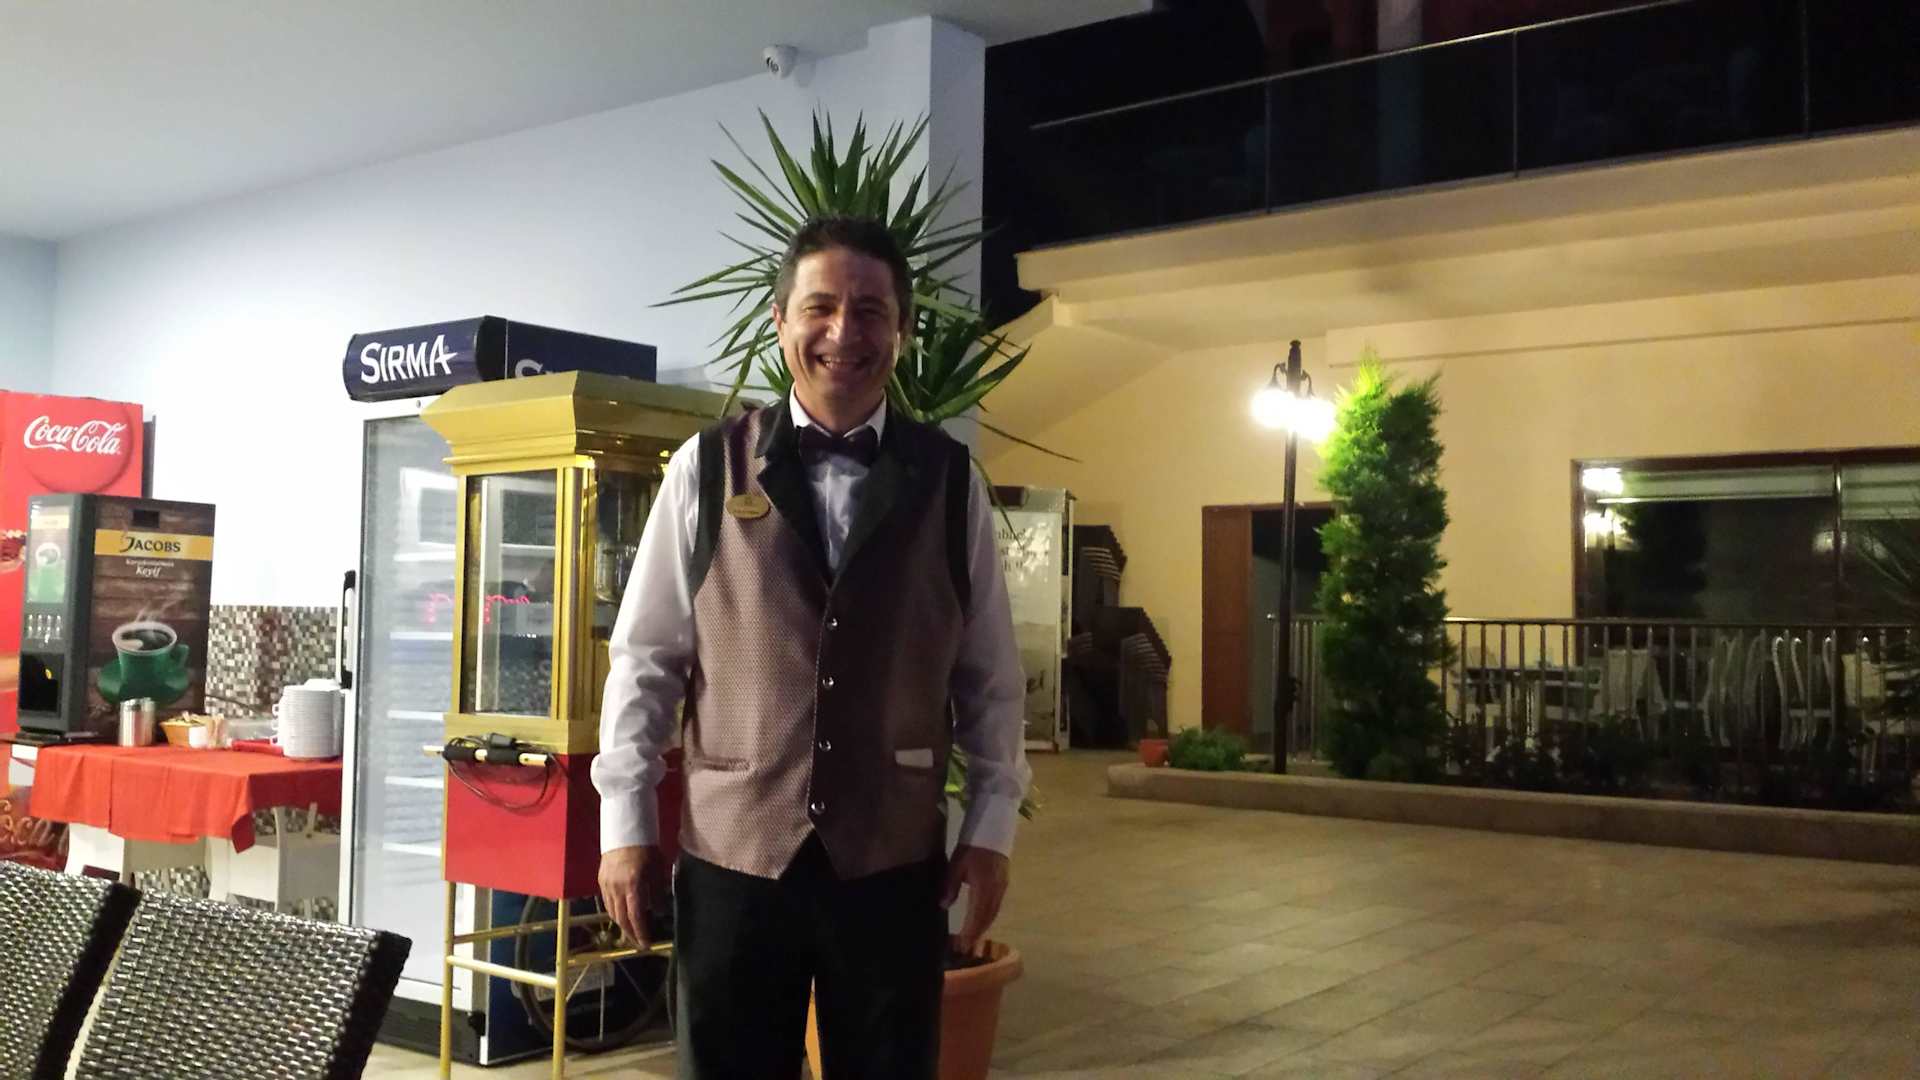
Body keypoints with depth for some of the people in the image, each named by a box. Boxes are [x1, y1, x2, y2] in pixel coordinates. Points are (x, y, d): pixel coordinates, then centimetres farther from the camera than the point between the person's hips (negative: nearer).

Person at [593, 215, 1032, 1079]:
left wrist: (990, 830, 3)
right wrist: (626, 823, -1)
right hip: (731, 853, -1)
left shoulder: (949, 482, 1)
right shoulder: (706, 467, -2)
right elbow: (644, 660, 1)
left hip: (894, 861, 1)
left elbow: (992, 677, 5)